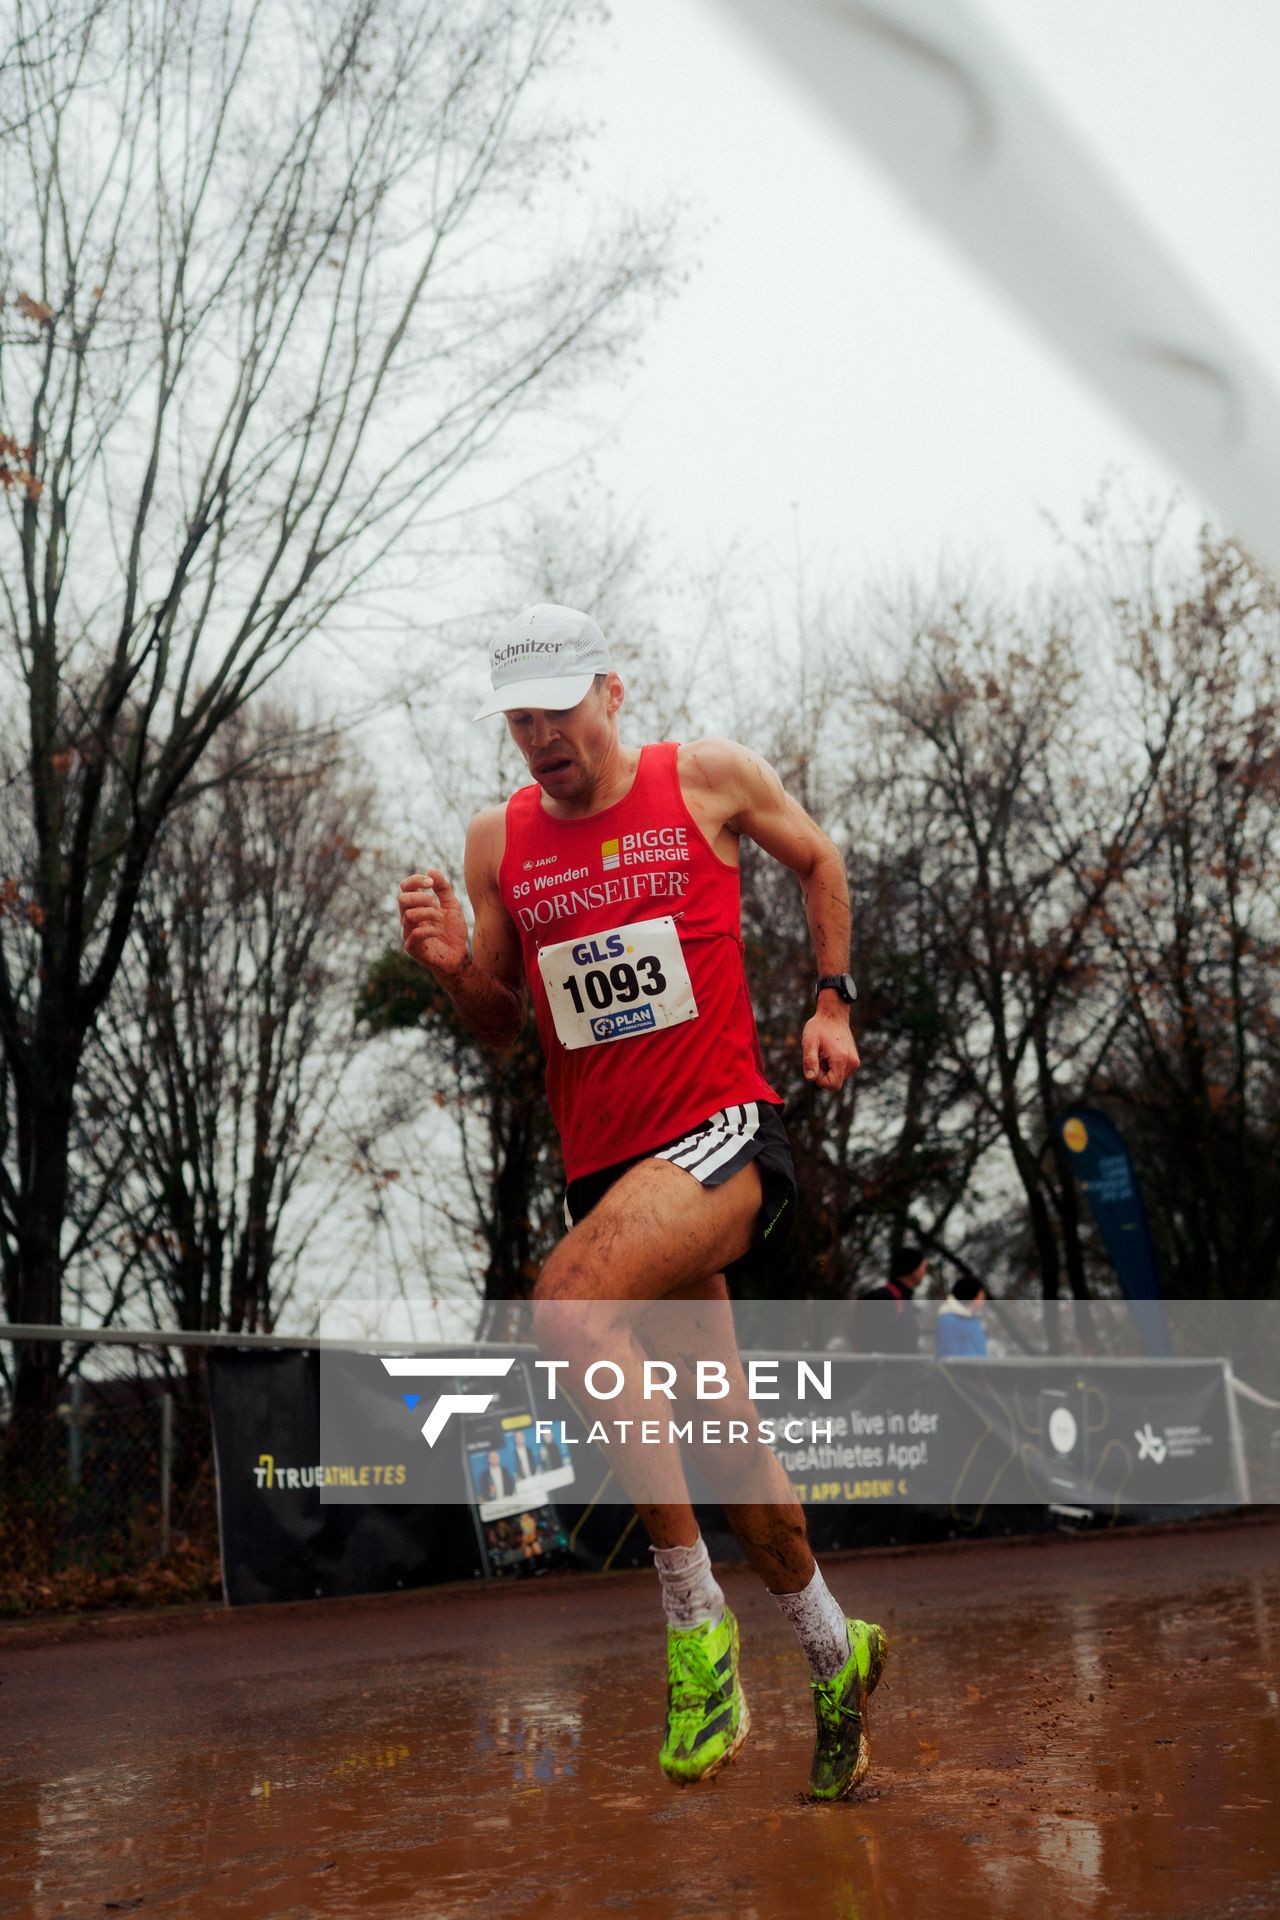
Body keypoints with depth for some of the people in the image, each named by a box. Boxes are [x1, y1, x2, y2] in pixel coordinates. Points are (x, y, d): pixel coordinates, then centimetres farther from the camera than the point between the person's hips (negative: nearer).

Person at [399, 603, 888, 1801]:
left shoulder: (710, 779, 0)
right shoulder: (497, 841, 8)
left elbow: (816, 858, 19)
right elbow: (502, 1027, 14)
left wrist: (831, 1002, 13)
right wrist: (455, 968, -7)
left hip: (722, 1136, -5)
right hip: (603, 1166, 5)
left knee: (567, 1302, -32)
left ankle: (694, 1622, -19)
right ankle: (835, 1654, 35)